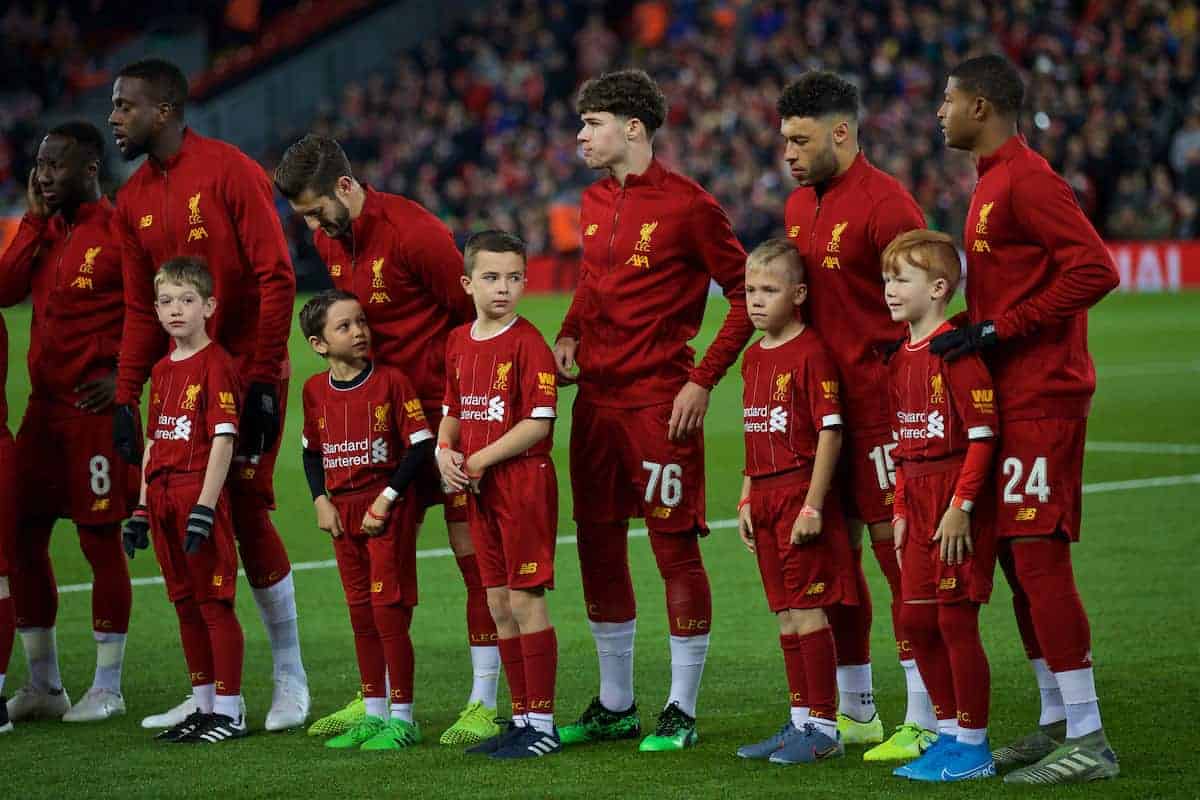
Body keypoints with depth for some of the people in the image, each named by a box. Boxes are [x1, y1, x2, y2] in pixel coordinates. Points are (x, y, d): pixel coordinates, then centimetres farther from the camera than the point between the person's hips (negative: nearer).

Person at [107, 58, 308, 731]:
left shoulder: (231, 172, -11)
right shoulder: (134, 200, 10)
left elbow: (276, 278, -14)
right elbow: (142, 310, 13)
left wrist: (262, 379, -18)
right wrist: (126, 396, 4)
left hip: (246, 374, -7)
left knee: (248, 513, -7)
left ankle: (291, 680, 7)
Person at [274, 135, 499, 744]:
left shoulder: (414, 233, -18)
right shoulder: (329, 241, 5)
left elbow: (473, 317, -12)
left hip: (446, 406, -8)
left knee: (471, 547, -4)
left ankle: (483, 704, 0)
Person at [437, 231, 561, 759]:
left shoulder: (527, 343, -12)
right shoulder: (458, 343, 10)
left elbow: (537, 423, -16)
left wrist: (478, 460, -15)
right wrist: (445, 453, 0)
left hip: (524, 483, -7)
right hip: (479, 492, 7)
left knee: (525, 600, -4)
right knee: (499, 605, 11)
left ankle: (542, 725, 2)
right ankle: (522, 718, 21)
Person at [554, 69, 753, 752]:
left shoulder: (687, 205, -9)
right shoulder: (594, 204, 12)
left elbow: (746, 292, -7)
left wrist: (704, 379, -12)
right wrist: (569, 335, 9)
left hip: (658, 399, -8)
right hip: (597, 393, 8)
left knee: (676, 547, -3)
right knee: (599, 545, 11)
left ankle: (682, 712, 5)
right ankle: (616, 707, 22)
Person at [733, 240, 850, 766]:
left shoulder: (811, 353, -12)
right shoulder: (754, 356, 13)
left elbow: (830, 432, -15)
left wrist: (812, 506, -18)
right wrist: (747, 501, 15)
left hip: (801, 494, -8)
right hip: (765, 498, 8)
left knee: (808, 610, -5)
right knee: (785, 614, 12)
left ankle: (824, 728, 1)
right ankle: (800, 721, 19)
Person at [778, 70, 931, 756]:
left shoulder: (885, 203, -12)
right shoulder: (799, 207, 14)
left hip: (879, 401, -8)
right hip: (819, 401, 9)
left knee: (896, 545, -7)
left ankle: (925, 723, -3)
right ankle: (854, 711, 24)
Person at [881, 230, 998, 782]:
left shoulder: (954, 351, -14)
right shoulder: (900, 357, 12)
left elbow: (982, 435, -17)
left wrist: (960, 507, -19)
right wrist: (901, 510, 14)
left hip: (958, 501, -9)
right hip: (918, 500, 9)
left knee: (955, 619, -4)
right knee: (916, 618, 10)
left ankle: (973, 746, 4)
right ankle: (949, 733, 21)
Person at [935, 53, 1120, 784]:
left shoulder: (1028, 181, -14)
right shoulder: (995, 182, 16)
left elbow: (1095, 269, -22)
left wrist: (999, 330, -21)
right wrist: (968, 332, 10)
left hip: (1040, 395, -10)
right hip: (1010, 394, 10)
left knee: (1039, 554, -10)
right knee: (1017, 558, 12)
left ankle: (1088, 742, -7)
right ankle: (1057, 722, 20)